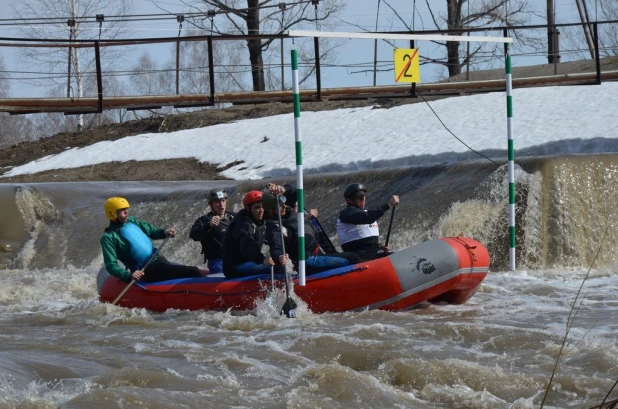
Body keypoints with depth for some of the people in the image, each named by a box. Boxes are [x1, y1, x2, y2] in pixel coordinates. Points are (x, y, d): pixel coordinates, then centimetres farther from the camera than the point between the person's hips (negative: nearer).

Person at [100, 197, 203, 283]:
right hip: (146, 270, -8)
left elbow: (152, 232, 22)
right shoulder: (108, 238, -9)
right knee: (193, 272, -19)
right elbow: (111, 266, -16)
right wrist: (128, 276, -33)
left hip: (159, 260, 8)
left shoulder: (132, 221, 12)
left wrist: (164, 232, -1)